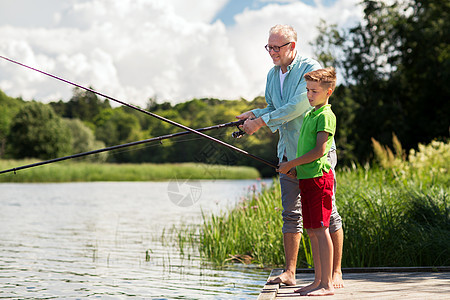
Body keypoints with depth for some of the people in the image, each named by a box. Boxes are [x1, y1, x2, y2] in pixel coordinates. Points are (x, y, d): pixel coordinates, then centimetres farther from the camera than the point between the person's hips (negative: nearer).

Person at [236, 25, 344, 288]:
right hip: (288, 153, 7)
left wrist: (261, 121, -19)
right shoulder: (273, 74, 11)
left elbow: (296, 107, -23)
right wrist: (254, 114, 2)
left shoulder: (311, 69, -14)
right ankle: (290, 273, 12)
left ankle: (336, 273, 5)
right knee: (291, 214, 8)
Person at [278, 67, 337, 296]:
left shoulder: (326, 116, -10)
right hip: (305, 178, 9)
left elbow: (319, 151, -18)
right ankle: (318, 281, 17)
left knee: (320, 229, -9)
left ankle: (327, 284, -7)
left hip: (318, 177, -9)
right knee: (311, 231, 11)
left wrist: (291, 164, -12)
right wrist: (296, 168, 8)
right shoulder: (309, 114, 19)